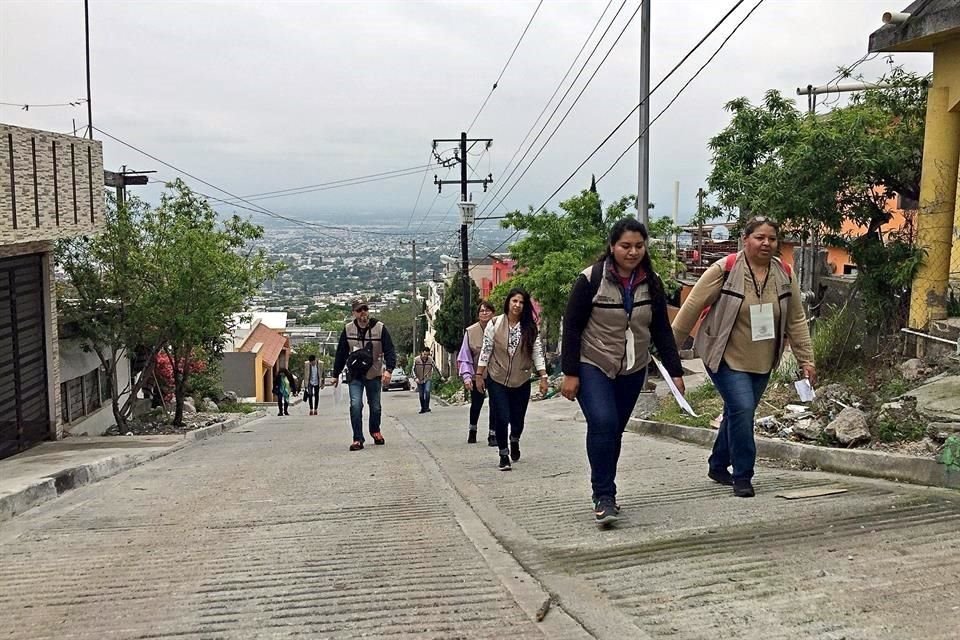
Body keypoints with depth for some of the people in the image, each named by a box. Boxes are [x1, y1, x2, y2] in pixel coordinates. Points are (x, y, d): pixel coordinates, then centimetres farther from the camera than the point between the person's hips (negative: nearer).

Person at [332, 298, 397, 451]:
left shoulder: (380, 328, -8)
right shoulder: (348, 329, -2)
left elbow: (389, 351, -9)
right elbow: (341, 353, 7)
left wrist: (388, 370, -24)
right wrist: (336, 374, 10)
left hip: (374, 374, 0)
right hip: (355, 375, 0)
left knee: (375, 406, 12)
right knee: (355, 405, -14)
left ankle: (375, 431, 39)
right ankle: (357, 439, -7)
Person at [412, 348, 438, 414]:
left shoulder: (430, 360, -10)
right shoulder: (416, 360, -11)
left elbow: (435, 368, -1)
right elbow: (413, 370, -3)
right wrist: (415, 378, -15)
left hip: (428, 379, -1)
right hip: (419, 380, 1)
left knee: (427, 391, -23)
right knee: (421, 395, 7)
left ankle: (427, 407, -16)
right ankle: (422, 408, 23)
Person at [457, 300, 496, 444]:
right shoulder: (470, 331, -8)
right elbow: (464, 357, -6)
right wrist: (466, 376, -14)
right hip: (477, 374, 1)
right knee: (476, 404, 14)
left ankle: (492, 434, 11)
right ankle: (472, 430, 39)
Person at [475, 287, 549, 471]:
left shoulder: (530, 328, -2)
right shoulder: (495, 324, -5)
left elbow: (537, 352, -3)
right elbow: (485, 350, -2)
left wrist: (543, 377, -9)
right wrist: (479, 375, -3)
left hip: (521, 381, 2)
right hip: (497, 380, -2)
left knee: (518, 419, 10)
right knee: (501, 419, -7)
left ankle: (514, 441, 43)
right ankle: (503, 455, 10)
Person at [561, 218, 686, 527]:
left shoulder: (651, 282, 2)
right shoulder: (591, 279, -12)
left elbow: (662, 329, 8)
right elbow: (571, 326, -10)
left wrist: (675, 371, 3)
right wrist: (570, 373, -12)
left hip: (632, 371, 5)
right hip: (593, 366, -4)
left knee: (615, 431, 8)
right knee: (602, 423, -22)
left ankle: (604, 494, 23)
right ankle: (604, 497, -16)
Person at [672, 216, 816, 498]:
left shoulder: (785, 275, 1)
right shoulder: (724, 270, -14)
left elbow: (796, 320, 6)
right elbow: (692, 307, -10)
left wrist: (806, 359, 3)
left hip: (762, 363, 5)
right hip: (726, 358, -5)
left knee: (738, 413, 14)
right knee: (742, 409, -18)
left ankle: (718, 466, 35)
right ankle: (742, 476, -4)